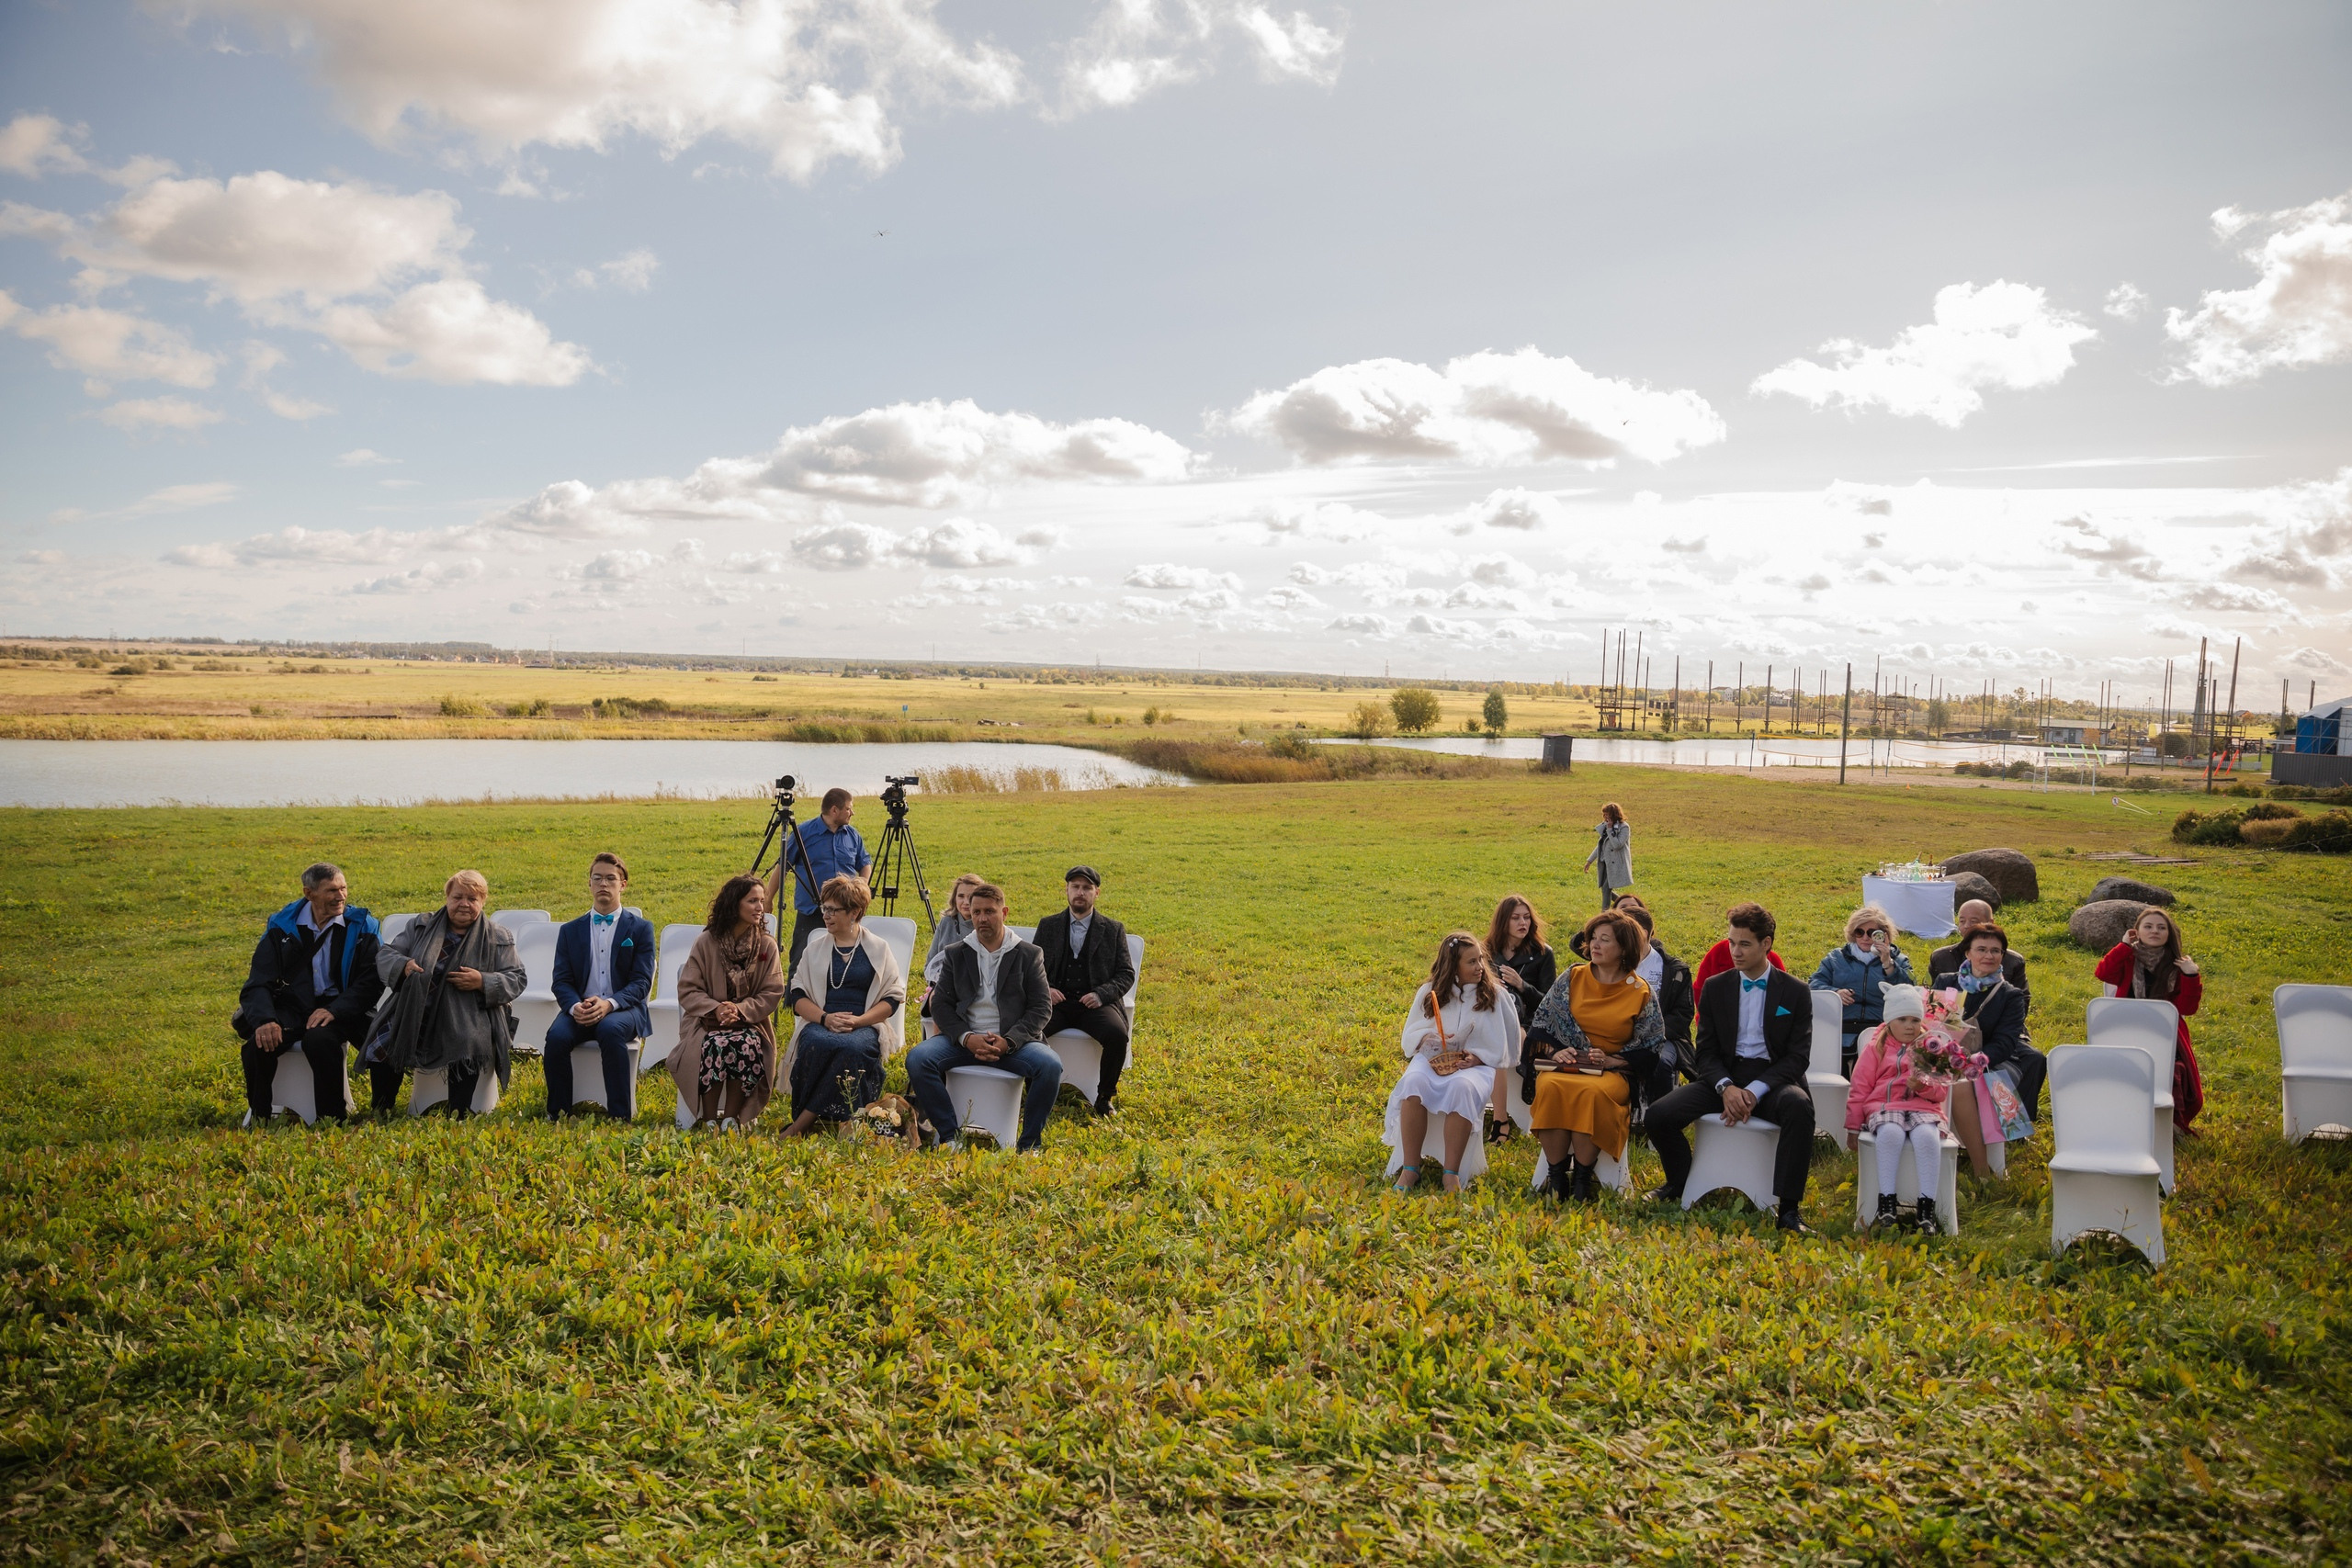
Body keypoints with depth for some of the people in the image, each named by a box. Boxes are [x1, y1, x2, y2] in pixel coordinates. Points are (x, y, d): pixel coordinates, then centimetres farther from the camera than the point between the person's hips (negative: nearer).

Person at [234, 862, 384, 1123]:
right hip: (291, 1008, 2)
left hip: (339, 1008, -2)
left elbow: (371, 981, -5)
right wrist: (264, 1020, -21)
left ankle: (332, 1121, -21)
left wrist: (335, 1011, -22)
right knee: (259, 1042, -27)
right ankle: (259, 1119, -4)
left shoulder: (362, 926, 3)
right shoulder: (281, 926, 7)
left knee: (319, 1039, -35)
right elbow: (258, 982, 1)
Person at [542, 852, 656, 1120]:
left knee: (610, 1029, -37)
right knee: (557, 1036, -31)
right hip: (580, 1010, 2)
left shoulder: (640, 928, 8)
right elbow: (562, 981, 8)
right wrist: (575, 1006, -16)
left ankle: (619, 1116, -31)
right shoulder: (570, 930, 16)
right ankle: (557, 1115, -15)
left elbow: (642, 982, -1)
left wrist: (609, 1004, -20)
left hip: (623, 1010, -2)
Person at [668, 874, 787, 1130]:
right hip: (707, 1020, -1)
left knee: (748, 1046, -33)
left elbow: (773, 993, 0)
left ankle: (731, 1118, -19)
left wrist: (740, 1010, -17)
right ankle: (708, 1118, -20)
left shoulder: (767, 946, 3)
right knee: (715, 1045, -34)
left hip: (750, 1021, 1)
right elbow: (687, 990, -2)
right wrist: (716, 1009, -19)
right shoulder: (706, 943, -1)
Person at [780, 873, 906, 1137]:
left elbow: (893, 997, 5)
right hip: (820, 1024, 1)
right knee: (817, 1045, -37)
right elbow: (797, 997, 10)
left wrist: (858, 1021, -12)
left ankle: (800, 1124, -32)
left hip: (864, 1028, -1)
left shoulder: (879, 949, 12)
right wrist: (825, 1018, -10)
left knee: (852, 1047, -38)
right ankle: (811, 1120, -22)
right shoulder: (815, 950, 18)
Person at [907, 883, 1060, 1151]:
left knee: (1050, 1065, -31)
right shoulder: (956, 954, 12)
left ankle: (1029, 1143, -13)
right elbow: (940, 1005, 6)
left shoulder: (1029, 954, 7)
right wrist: (967, 1038, -14)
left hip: (1013, 1041, -1)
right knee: (917, 1058, -26)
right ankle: (949, 1135, -13)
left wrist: (1008, 1041, -16)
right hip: (964, 1039, 2)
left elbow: (1042, 1008, 1)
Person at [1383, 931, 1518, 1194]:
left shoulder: (1494, 995, 7)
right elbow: (1408, 1036, 14)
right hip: (1432, 1060, 1)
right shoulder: (1429, 993, 9)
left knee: (1462, 1087, -38)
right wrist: (1426, 1038, -9)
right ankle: (1409, 1169, -31)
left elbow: (1499, 1047, 7)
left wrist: (1477, 1058, -13)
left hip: (1475, 1065, -1)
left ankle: (1453, 1174, -36)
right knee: (1414, 1082, -34)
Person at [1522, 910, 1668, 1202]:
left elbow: (1652, 1047, 3)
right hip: (1565, 1063, 2)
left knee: (1594, 1092, -37)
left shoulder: (1640, 993, 3)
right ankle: (1557, 1175, -24)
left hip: (1613, 1071, -2)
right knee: (1550, 1087, -34)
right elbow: (1542, 1020, 11)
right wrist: (1553, 1051, -7)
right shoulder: (1573, 977, 8)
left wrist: (1613, 1060, -11)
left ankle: (1582, 1177, -24)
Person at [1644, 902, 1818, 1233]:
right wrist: (1726, 1087, -16)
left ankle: (1789, 1208, -30)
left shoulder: (1795, 991, 4)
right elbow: (1705, 1052, 6)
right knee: (1659, 1115, -22)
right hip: (1724, 1077, 2)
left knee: (1799, 1107, -39)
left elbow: (1798, 1056, -3)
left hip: (1772, 1079, -2)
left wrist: (1755, 1092, -18)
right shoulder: (1715, 988, 10)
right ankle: (1679, 1184, 9)